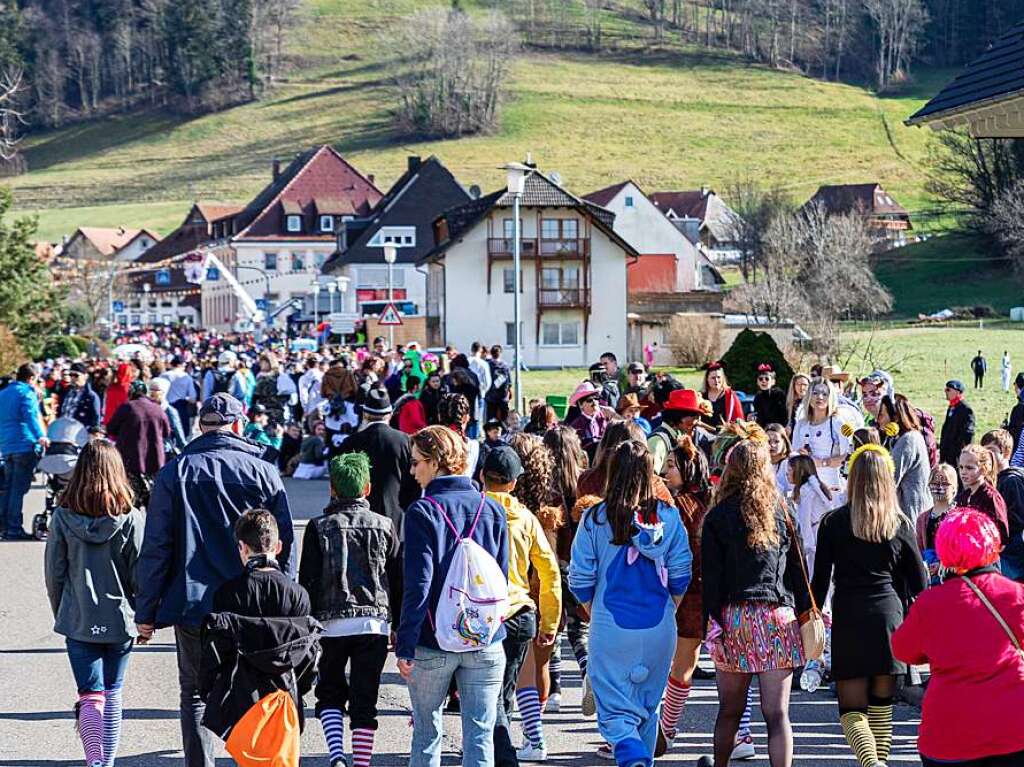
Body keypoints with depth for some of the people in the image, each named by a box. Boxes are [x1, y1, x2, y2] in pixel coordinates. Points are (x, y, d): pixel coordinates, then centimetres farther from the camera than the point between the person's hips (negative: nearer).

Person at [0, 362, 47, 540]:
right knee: (19, 488, -7)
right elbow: (30, 416, -22)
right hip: (25, 445, -8)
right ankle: (14, 529, -9)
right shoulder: (26, 392, -6)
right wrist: (40, 436, -32)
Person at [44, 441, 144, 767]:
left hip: (78, 620, 0)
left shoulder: (63, 517, -6)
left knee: (90, 696, 0)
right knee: (112, 693, 15)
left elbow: (54, 574, 1)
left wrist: (60, 614, 14)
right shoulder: (131, 518, -8)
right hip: (120, 619, 0)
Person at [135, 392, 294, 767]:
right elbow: (285, 545, 1)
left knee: (195, 693, 9)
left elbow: (155, 549, -3)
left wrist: (146, 612, 1)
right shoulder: (263, 472, 0)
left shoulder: (174, 473, -1)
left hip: (192, 604, 0)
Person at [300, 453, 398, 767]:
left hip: (332, 623, -1)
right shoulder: (384, 526, 6)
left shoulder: (319, 527, 0)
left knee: (330, 694, 12)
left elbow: (308, 582, -2)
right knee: (365, 700, 6)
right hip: (375, 622, 1)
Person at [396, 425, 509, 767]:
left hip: (432, 644, -3)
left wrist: (405, 646, -10)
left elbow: (417, 585, -14)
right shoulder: (492, 509, 4)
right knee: (480, 735, 4)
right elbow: (502, 575, 8)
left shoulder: (422, 512, -10)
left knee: (427, 732, 12)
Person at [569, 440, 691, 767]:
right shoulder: (668, 516, -3)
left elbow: (580, 580, -4)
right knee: (648, 708, 19)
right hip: (659, 630, 2)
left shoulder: (595, 518, -7)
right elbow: (680, 578, 0)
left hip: (611, 630, -2)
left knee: (616, 712, 1)